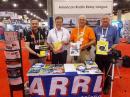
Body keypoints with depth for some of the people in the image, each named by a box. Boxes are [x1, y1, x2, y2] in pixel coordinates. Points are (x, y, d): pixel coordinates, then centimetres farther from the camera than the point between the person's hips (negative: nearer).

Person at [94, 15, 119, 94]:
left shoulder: (114, 29, 1)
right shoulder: (97, 29, 8)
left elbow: (116, 42, -1)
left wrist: (111, 49, -16)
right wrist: (96, 46, -10)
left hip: (108, 54, -2)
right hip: (98, 53, 2)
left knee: (108, 72, 9)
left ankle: (107, 87, 26)